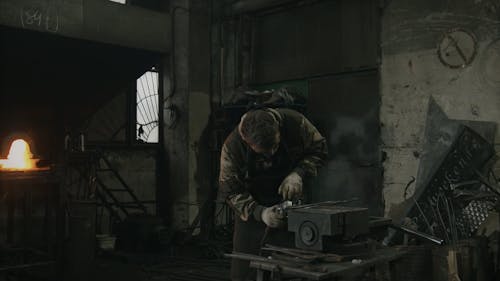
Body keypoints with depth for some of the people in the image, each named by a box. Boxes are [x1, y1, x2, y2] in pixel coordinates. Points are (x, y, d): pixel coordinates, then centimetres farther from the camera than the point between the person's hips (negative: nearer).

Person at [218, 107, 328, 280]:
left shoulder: (295, 122, -25)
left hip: (289, 199, 1)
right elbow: (230, 192, -18)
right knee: (244, 266, -3)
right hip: (252, 205, -1)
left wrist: (298, 173, -26)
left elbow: (319, 150, -9)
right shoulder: (232, 147, -26)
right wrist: (259, 213, -32)